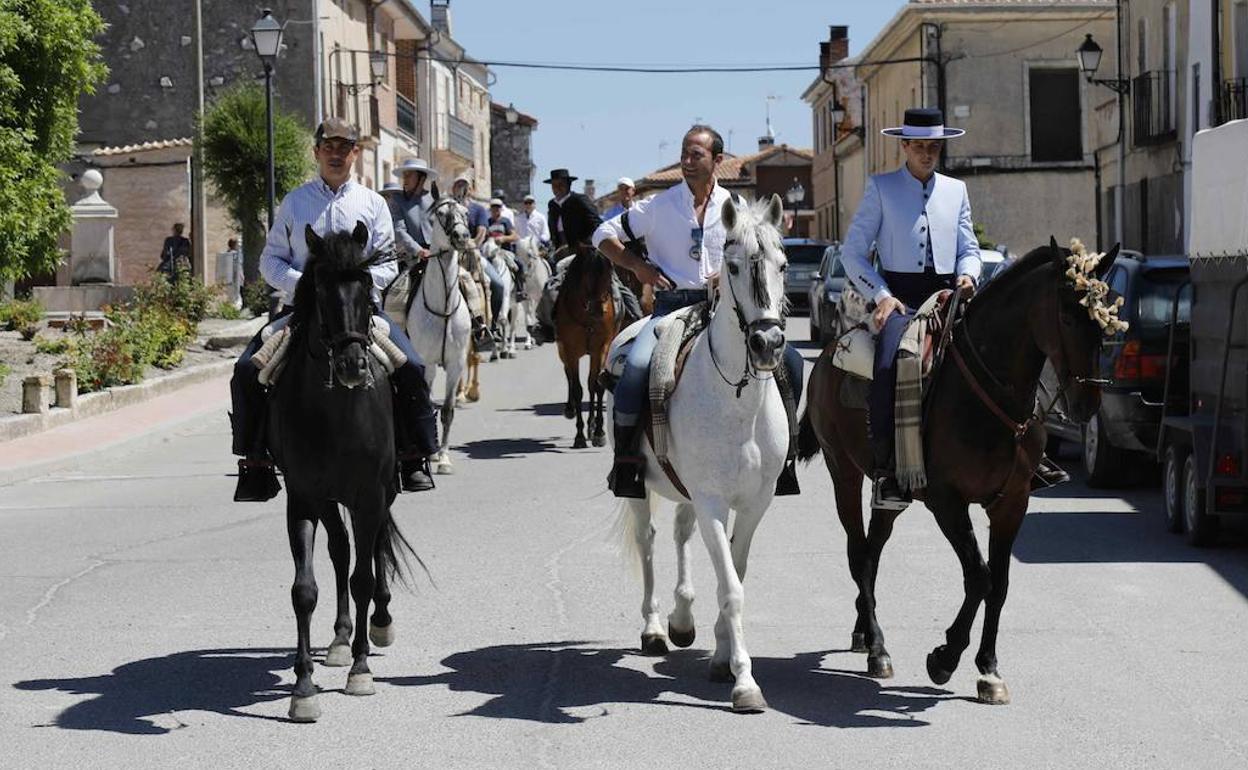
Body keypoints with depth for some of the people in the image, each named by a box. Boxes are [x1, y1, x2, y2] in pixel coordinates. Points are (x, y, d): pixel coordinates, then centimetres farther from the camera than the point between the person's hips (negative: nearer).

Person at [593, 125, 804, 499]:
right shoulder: (658, 206, 5)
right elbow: (604, 235, 12)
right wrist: (638, 265, -3)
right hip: (672, 307, -2)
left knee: (789, 359, -15)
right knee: (637, 366, -31)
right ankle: (625, 457, -16)